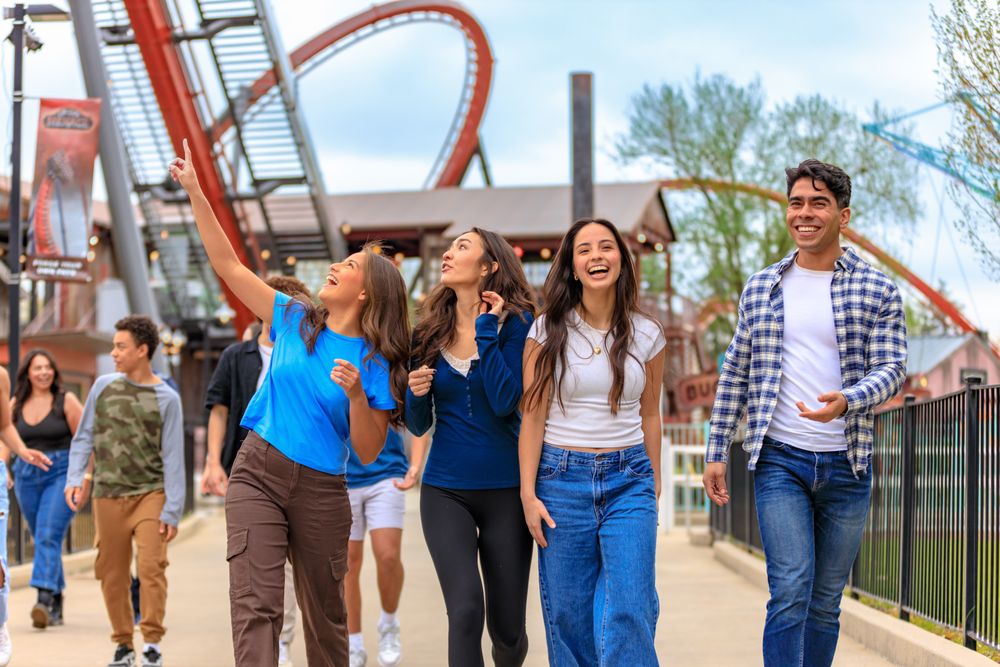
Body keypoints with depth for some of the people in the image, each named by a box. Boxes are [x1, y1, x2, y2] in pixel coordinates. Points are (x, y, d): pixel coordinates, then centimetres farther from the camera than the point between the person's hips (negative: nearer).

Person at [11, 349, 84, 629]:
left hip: (62, 473, -5)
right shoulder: (16, 405, 9)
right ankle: (56, 605, 21)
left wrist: (85, 480, -8)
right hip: (27, 476, 5)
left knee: (48, 537, -18)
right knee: (42, 540, 11)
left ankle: (44, 600, -29)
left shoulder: (67, 401, -3)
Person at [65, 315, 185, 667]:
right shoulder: (103, 386, 6)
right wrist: (74, 477, -4)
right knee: (111, 573, 5)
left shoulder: (166, 398, -2)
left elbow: (173, 458, -2)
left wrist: (172, 510, -7)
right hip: (107, 496, 3)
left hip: (150, 493, -3)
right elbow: (84, 437, 11)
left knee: (151, 567, -13)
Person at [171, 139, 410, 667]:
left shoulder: (375, 363, -3)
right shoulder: (294, 321, 5)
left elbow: (369, 453, -6)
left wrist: (356, 395, -23)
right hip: (257, 473, 1)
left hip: (320, 489, -1)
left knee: (324, 614, 11)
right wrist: (194, 191, 1)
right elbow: (228, 265, 5)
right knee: (255, 605, -11)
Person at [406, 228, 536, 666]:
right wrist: (416, 393, -12)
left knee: (507, 626, 7)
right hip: (445, 490, 2)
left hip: (504, 489, -1)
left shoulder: (515, 323, -6)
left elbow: (505, 401, -19)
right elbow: (418, 425, 9)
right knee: (465, 611, -18)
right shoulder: (429, 332, 4)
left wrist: (487, 331, -17)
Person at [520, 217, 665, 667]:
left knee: (629, 610, -9)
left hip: (629, 478, 1)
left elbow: (649, 415, 13)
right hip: (562, 475, -1)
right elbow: (533, 416, -1)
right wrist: (528, 494, -5)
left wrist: (653, 484, 14)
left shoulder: (646, 334, 5)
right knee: (568, 612, 4)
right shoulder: (548, 330, -1)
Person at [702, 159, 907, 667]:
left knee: (826, 600, 9)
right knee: (791, 590, -13)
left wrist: (846, 401, -26)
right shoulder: (760, 288, 7)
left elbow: (891, 368, -6)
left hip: (847, 464, 0)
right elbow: (735, 374, 12)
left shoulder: (877, 291, 1)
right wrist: (716, 452, 8)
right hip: (779, 459, 0)